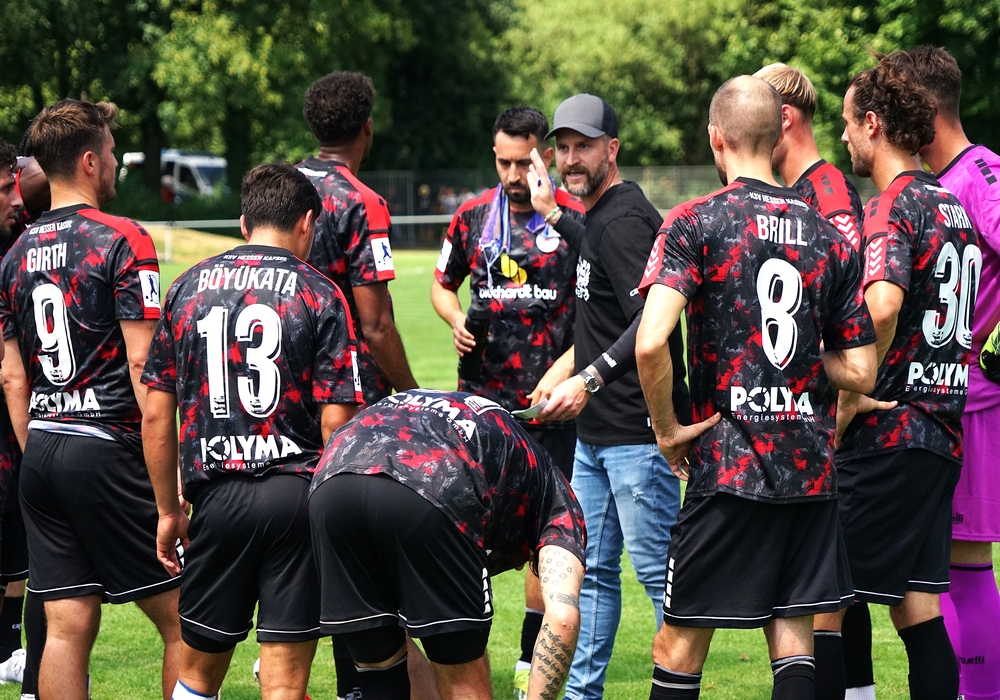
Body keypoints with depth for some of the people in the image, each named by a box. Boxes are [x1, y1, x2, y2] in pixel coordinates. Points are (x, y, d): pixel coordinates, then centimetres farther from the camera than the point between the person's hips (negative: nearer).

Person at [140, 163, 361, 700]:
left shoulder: (188, 288, 9)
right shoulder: (319, 296, 0)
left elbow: (156, 416, 8)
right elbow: (335, 422, -7)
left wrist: (169, 510, 16)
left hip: (218, 495, 2)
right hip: (298, 491, -2)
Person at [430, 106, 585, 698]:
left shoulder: (576, 222, -4)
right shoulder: (472, 218, 7)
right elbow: (443, 283, 22)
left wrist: (561, 372, -15)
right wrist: (458, 323, 2)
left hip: (550, 404, -2)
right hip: (481, 399, 2)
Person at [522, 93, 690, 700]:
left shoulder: (624, 218, -16)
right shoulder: (600, 214, 14)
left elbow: (652, 320, -26)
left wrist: (589, 380, -28)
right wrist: (554, 215, 35)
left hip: (638, 434, -10)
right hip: (596, 431, 11)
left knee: (656, 569, -7)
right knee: (593, 569, 14)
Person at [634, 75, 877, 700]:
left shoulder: (695, 224, -6)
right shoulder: (829, 237, 7)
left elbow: (651, 344, -19)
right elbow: (861, 372, 7)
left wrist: (668, 428, -5)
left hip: (729, 463, -4)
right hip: (811, 467, 4)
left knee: (681, 645, 4)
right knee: (793, 639, 7)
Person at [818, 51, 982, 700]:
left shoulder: (892, 209, -13)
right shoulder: (951, 205, 14)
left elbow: (882, 306, -31)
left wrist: (852, 396, -19)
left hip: (889, 433, -8)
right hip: (943, 430, 8)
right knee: (920, 608, 10)